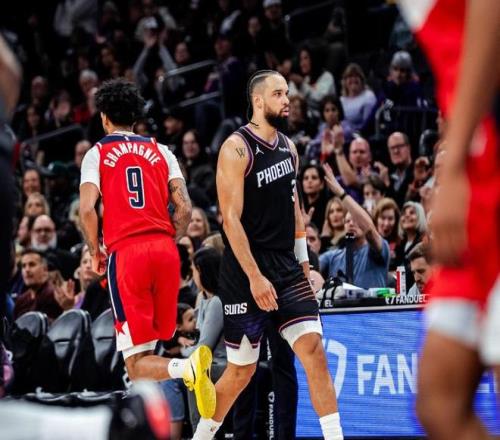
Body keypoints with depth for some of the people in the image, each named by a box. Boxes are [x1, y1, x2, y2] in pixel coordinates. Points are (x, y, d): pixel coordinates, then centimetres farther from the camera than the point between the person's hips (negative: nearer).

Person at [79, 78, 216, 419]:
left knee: (136, 362, -5)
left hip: (125, 251, -4)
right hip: (165, 249, 4)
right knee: (152, 341, 19)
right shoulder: (161, 151, 15)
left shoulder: (97, 153, 7)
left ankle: (189, 368, -33)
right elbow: (185, 208, 5)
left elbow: (87, 209, -7)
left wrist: (95, 252, 8)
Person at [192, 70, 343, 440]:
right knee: (241, 370, 5)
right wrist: (255, 276, -21)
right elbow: (231, 219, -16)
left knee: (313, 349, -9)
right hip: (246, 274, -6)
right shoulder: (237, 149, -11)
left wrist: (303, 262, 16)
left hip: (287, 268, 6)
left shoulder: (287, 147, 10)